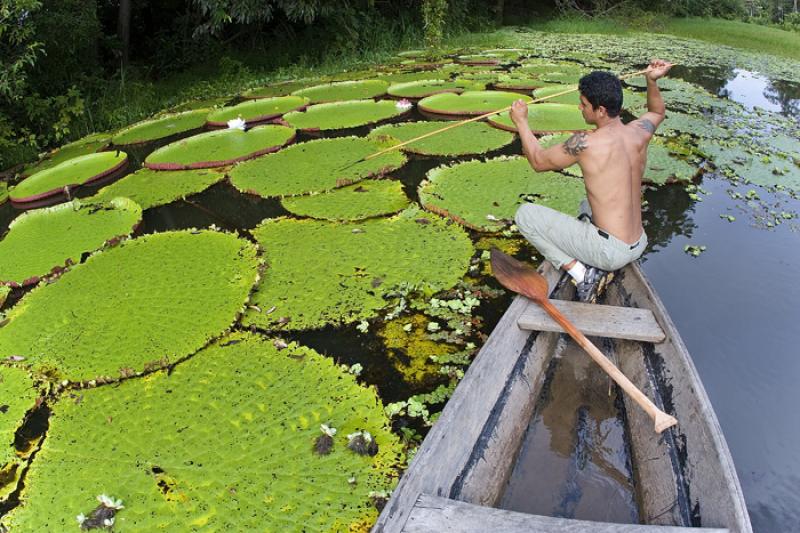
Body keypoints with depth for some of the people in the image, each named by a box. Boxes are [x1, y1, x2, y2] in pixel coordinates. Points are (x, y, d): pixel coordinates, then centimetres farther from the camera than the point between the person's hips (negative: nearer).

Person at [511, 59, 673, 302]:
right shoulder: (639, 132, 0)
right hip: (639, 246, 8)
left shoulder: (585, 143, -21)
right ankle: (597, 268, 15)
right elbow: (657, 111, 27)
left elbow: (538, 161, -4)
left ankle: (581, 273, -5)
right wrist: (652, 81, 13)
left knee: (525, 214, -3)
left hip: (611, 251, -8)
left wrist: (521, 121, 6)